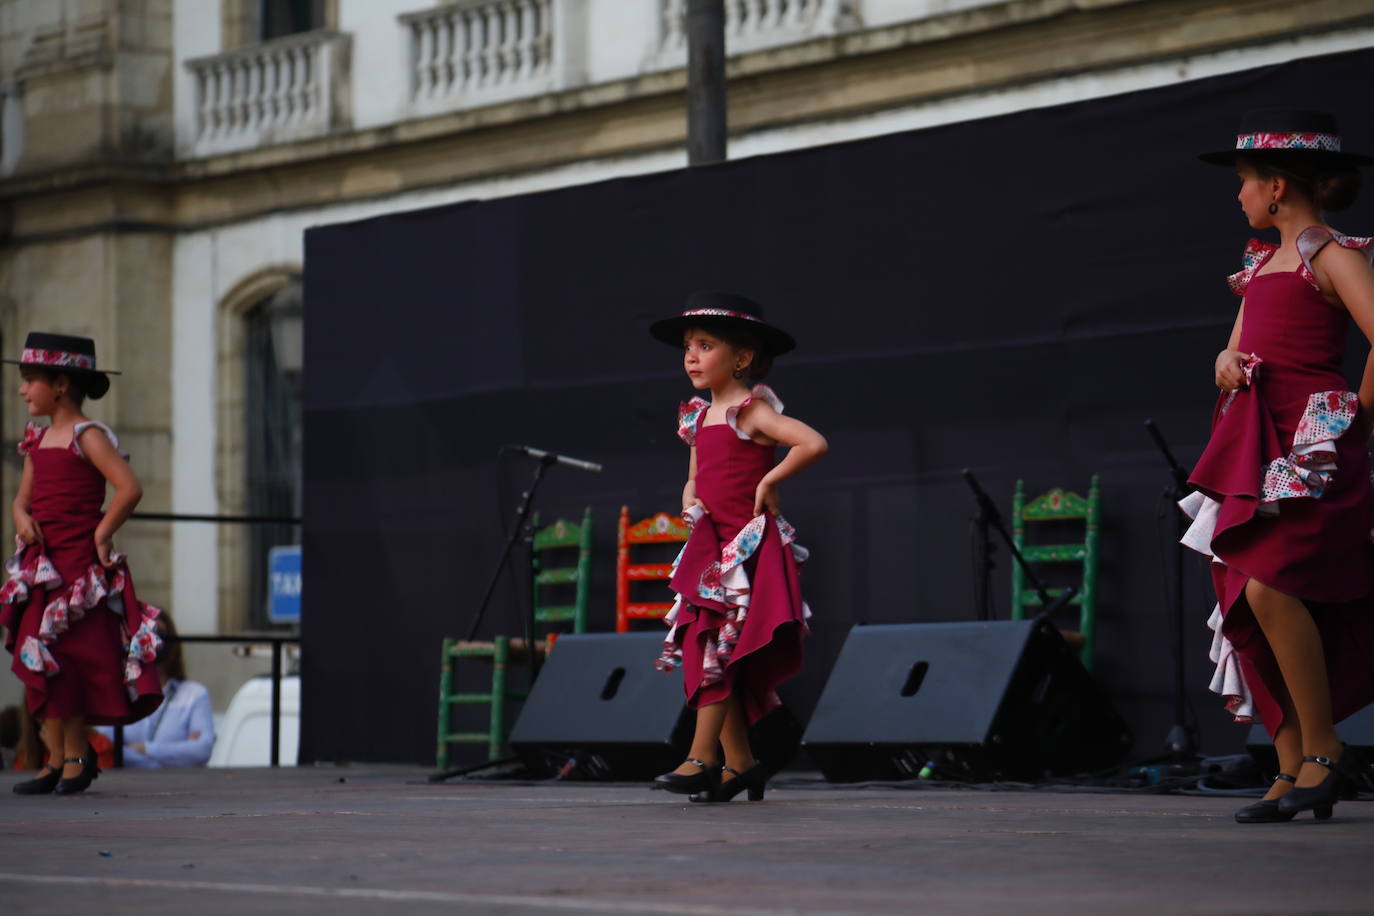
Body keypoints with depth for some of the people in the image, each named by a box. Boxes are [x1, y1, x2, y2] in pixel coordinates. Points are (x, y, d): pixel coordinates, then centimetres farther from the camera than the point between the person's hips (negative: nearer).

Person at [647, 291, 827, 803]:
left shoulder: (752, 412, -10)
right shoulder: (699, 418, 14)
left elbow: (813, 443, -24)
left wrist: (768, 482, -17)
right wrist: (690, 498, 4)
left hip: (749, 545, -8)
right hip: (711, 546, 8)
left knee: (718, 649, -13)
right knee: (706, 652, 5)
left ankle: (702, 759, -13)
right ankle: (739, 763, 10)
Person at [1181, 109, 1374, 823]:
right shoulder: (1262, 263, 20)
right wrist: (1226, 363, 2)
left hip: (1311, 437, -9)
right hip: (1253, 443, 9)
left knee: (1270, 585, -22)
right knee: (1250, 602, 1)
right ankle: (1292, 768, 4)